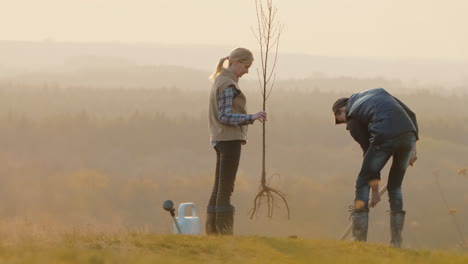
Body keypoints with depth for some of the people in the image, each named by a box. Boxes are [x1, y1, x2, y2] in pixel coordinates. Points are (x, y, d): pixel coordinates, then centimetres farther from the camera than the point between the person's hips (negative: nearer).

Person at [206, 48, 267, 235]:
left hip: (220, 140, 10)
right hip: (229, 140, -10)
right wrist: (251, 118, -26)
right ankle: (225, 233, -9)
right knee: (225, 189, -9)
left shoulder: (220, 80, 16)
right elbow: (225, 116, -19)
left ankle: (211, 231, 13)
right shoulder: (228, 84, -13)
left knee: (218, 188, 11)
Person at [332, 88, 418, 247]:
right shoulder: (379, 92, 32)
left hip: (384, 138, -5)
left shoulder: (352, 118, 16)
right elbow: (410, 114, 23)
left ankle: (359, 238, 9)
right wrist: (413, 147, 22)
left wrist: (375, 190, 19)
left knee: (362, 184, 13)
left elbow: (368, 150, 14)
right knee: (395, 187, 21)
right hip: (409, 133, 5)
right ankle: (396, 241, 18)